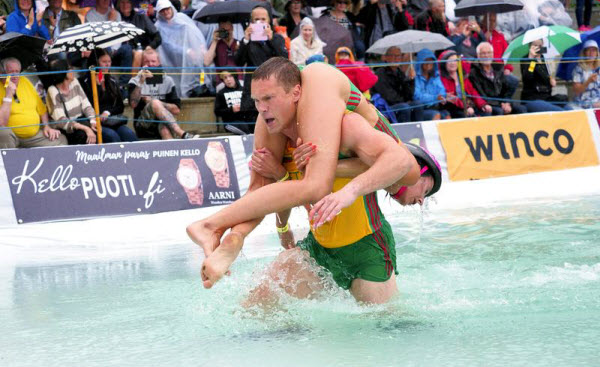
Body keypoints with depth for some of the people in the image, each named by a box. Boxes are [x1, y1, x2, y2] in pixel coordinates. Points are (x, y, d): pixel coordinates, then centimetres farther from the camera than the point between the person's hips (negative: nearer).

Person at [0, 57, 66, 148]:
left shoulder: (25, 81, 9)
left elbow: (41, 108, 19)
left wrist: (47, 126, 5)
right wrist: (8, 95, -23)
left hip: (34, 134, 5)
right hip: (12, 136, -5)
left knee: (61, 140, -13)